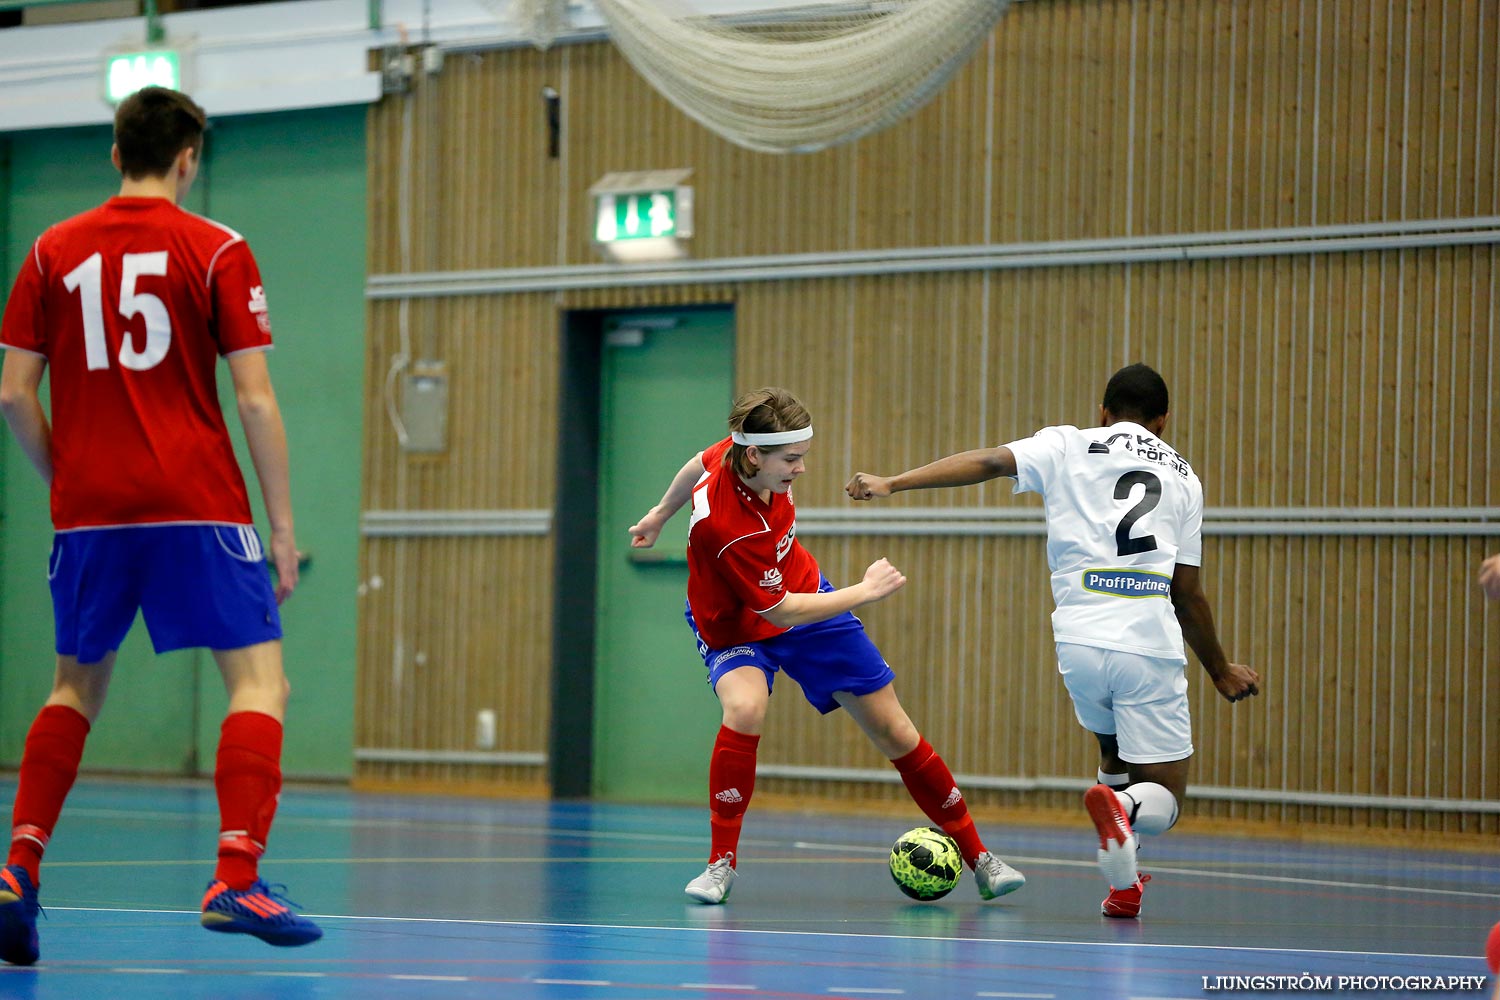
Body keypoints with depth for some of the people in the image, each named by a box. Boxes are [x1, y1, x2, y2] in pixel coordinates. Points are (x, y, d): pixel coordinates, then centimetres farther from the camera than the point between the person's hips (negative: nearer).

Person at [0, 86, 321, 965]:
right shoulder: (217, 250, -1)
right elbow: (255, 400, -5)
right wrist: (284, 528, -2)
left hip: (89, 511, 4)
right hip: (197, 506, -4)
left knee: (78, 687, 19)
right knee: (259, 678, 0)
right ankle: (237, 880, -15)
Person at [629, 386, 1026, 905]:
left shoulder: (745, 455, -21)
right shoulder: (720, 524, -39)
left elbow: (700, 463, 4)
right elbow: (779, 612, -29)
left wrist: (662, 513, 23)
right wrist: (866, 590, -20)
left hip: (805, 595, 6)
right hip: (737, 629, -6)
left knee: (892, 728, 3)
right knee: (745, 707, -37)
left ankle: (977, 858, 16)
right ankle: (722, 861, -19)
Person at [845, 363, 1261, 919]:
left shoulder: (1068, 446, 13)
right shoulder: (1183, 477, 17)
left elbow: (989, 462, -3)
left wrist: (892, 483, -4)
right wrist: (1220, 670, 30)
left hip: (1079, 641, 1)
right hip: (1151, 647, -1)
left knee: (1114, 749, 29)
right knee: (1162, 801, 6)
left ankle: (1123, 882, 15)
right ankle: (1124, 805, -28)